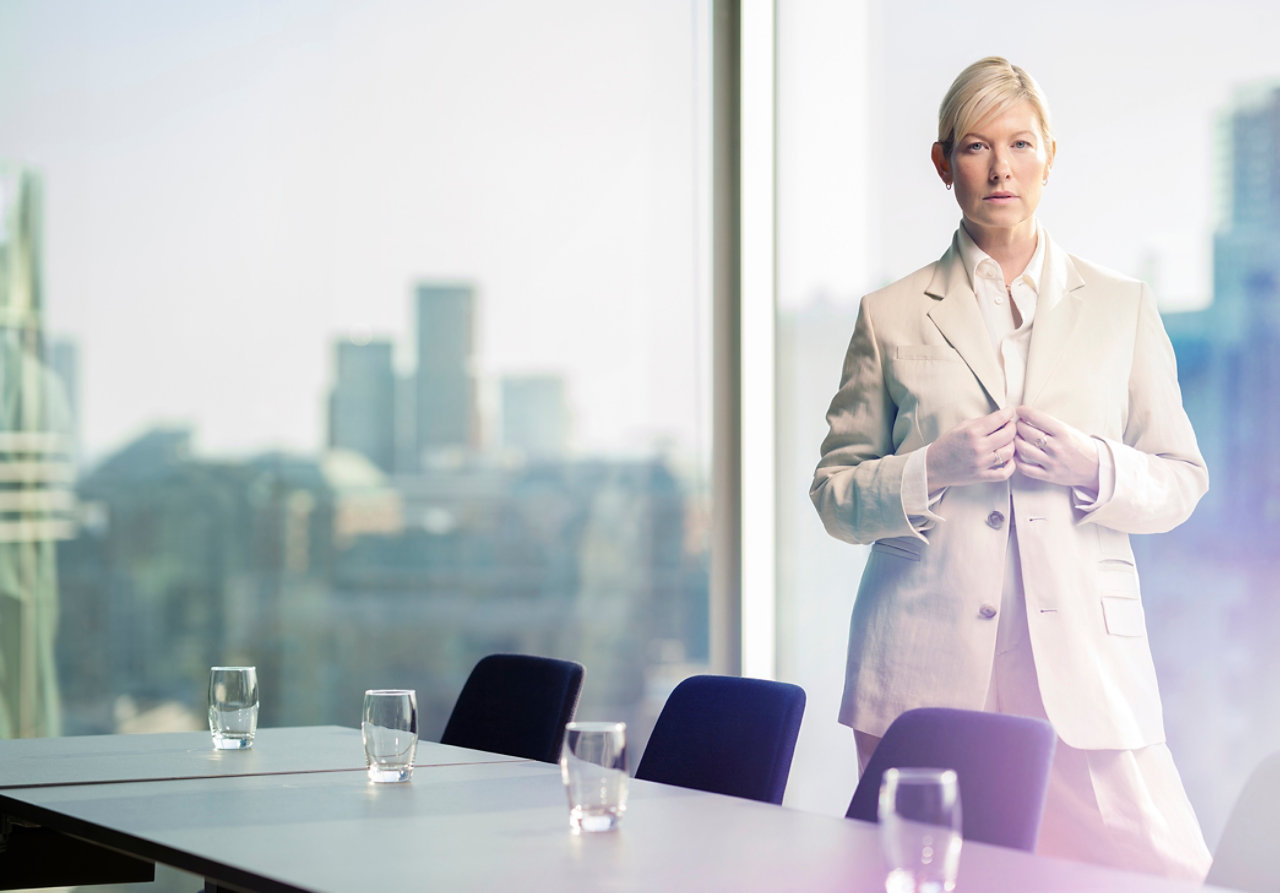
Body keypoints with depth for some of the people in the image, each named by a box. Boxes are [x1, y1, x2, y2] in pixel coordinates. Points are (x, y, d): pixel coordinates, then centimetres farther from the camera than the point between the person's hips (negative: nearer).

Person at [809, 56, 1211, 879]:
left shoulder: (1122, 308, 13)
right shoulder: (892, 317, 9)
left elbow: (1182, 481, 14)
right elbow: (835, 495, 9)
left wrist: (1095, 468, -7)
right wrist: (932, 470, -10)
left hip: (1084, 662, 1)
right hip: (928, 667, -1)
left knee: (1161, 870, -10)